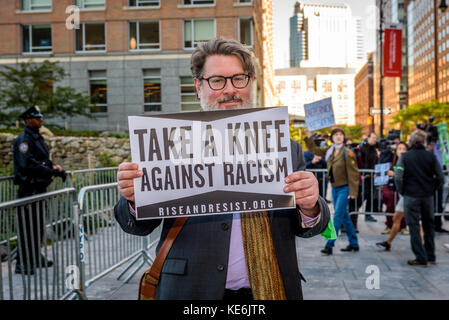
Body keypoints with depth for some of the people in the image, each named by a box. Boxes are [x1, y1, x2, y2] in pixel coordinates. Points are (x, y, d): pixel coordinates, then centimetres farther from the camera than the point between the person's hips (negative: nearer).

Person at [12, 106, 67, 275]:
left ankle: (36, 259, 30)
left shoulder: (38, 138, 17)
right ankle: (22, 264, 3)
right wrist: (53, 171, -24)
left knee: (38, 225, 17)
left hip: (40, 188, 10)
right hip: (29, 189, -10)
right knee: (27, 227, -5)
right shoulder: (23, 140, -13)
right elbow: (28, 164, -24)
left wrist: (54, 166, 2)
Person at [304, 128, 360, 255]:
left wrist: (353, 191, -17)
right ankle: (354, 243, 25)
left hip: (344, 188, -7)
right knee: (344, 216, 14)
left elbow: (353, 173, -14)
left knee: (337, 216, -7)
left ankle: (329, 245, -5)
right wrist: (308, 138, 0)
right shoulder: (329, 151, 6)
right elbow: (314, 149, 15)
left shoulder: (347, 153, -13)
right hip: (334, 188, 7)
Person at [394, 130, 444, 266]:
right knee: (429, 225, 17)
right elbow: (440, 177, 0)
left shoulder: (404, 157, -7)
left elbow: (398, 177, -15)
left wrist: (402, 191, 0)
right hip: (428, 196, 3)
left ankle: (421, 259, 4)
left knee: (414, 227, 4)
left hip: (411, 196, -3)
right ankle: (430, 256, 26)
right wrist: (431, 189, 12)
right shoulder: (431, 156, -1)